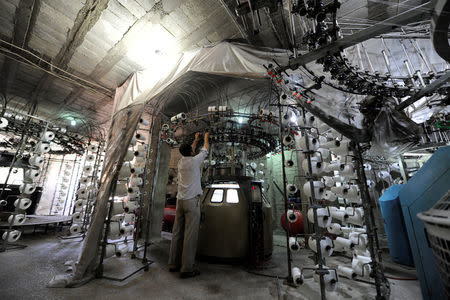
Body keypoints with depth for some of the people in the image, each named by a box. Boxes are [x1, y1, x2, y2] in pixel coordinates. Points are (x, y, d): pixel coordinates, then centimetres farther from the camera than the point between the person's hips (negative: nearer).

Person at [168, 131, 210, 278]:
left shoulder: (180, 161, 10)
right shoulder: (194, 161, -6)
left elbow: (190, 152, 29)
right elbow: (205, 150, 11)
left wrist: (196, 139, 42)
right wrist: (206, 137, 28)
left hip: (180, 200, 7)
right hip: (192, 200, -7)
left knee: (177, 232, 13)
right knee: (190, 234, -2)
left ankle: (174, 264, 25)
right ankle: (187, 269, 5)